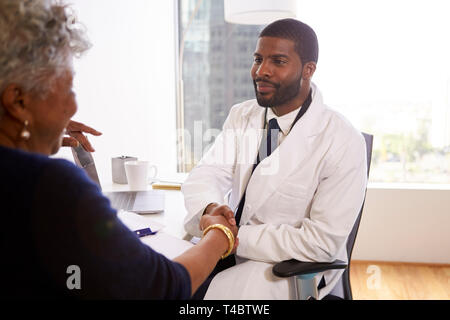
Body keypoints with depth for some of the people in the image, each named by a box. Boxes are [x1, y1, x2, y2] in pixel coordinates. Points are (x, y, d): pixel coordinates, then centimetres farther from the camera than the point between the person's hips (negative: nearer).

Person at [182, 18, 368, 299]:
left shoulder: (342, 141, -18)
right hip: (230, 249, 5)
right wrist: (209, 208, -28)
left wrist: (237, 238, -23)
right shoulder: (242, 116, 2)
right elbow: (207, 173, -5)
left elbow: (323, 241, -19)